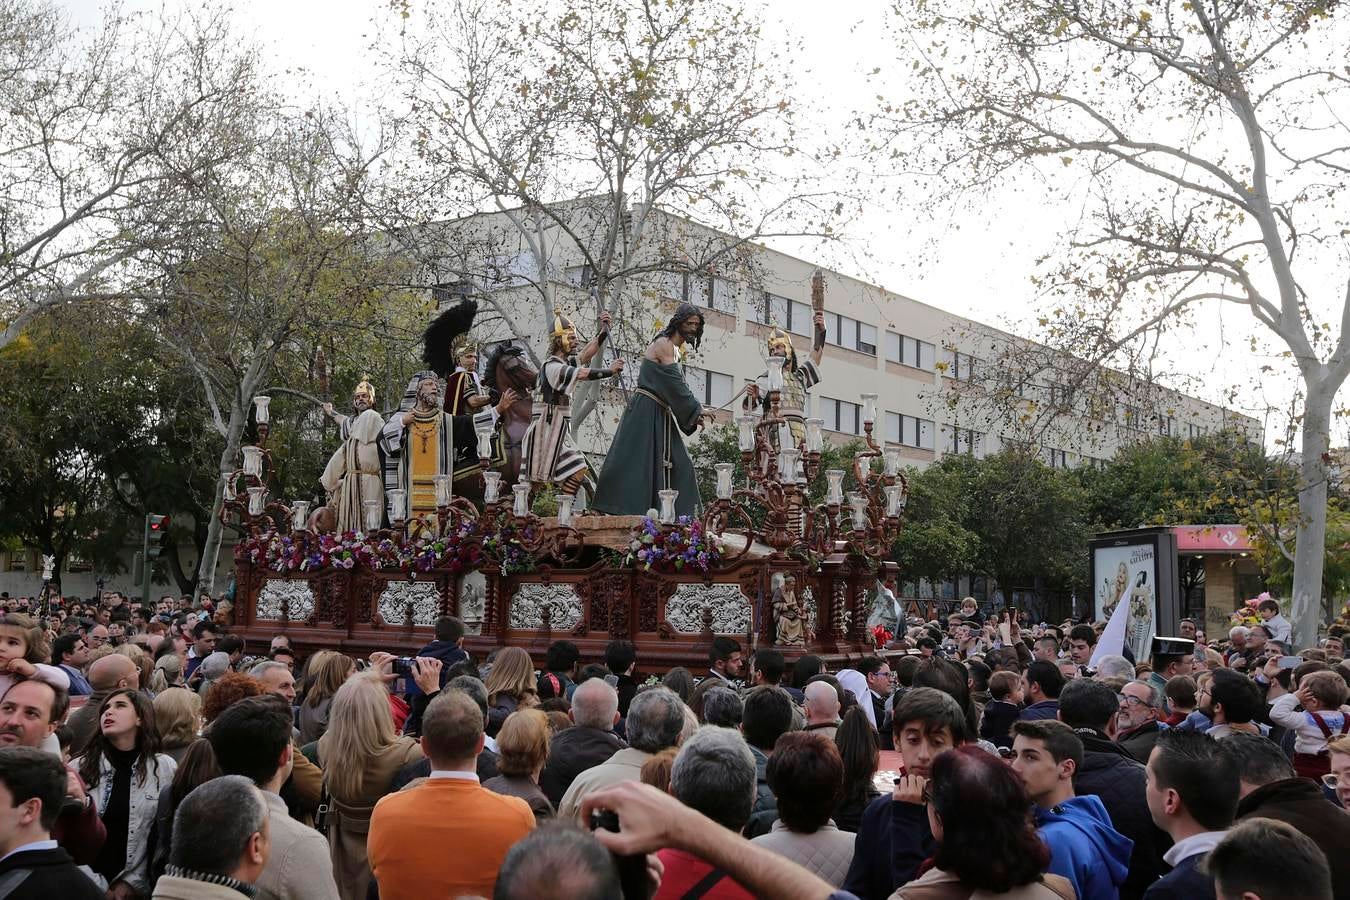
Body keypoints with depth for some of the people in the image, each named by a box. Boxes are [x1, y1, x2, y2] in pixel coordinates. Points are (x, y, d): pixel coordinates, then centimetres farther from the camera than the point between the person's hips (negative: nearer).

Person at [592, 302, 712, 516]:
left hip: (659, 414, 10)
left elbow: (677, 387, 18)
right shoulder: (664, 344, -10)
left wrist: (695, 413, 6)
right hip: (646, 410, -10)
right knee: (637, 460, -11)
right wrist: (697, 410, -10)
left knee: (677, 465, 5)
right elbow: (675, 385, -16)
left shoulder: (674, 350, 20)